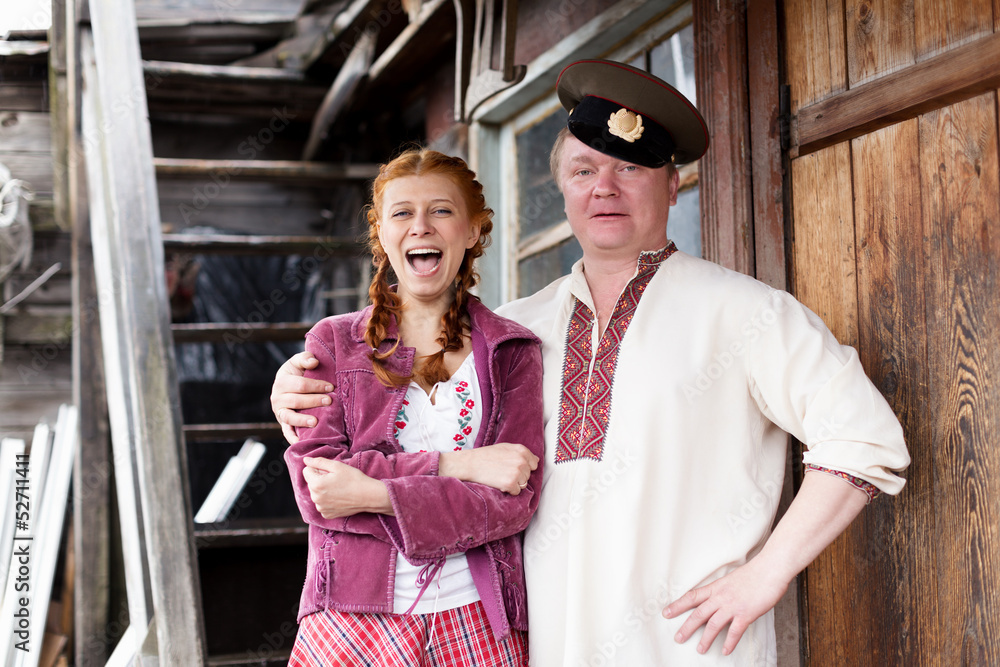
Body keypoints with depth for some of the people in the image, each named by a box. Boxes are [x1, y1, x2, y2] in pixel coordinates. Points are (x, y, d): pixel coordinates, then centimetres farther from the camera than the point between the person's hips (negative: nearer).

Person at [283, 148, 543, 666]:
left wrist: (374, 495, -15)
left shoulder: (512, 351, 4)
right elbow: (313, 484, -7)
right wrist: (455, 465, -14)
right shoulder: (333, 343, 6)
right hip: (355, 618, 0)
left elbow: (516, 500, -7)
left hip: (473, 620, 0)